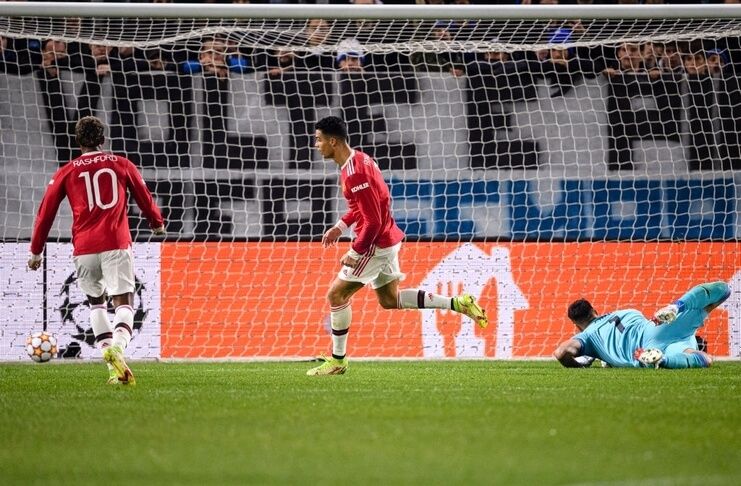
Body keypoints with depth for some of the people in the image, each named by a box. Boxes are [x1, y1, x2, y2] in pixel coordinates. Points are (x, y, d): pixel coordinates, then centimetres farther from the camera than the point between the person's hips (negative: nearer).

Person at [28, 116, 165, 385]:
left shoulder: (67, 172, 9)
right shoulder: (121, 165, 9)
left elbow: (46, 211, 10)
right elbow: (145, 198, 21)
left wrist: (36, 251, 19)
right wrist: (157, 223, 41)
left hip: (84, 248, 1)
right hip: (117, 244, -1)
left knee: (95, 301, 19)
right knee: (124, 303, -2)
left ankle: (113, 366, 5)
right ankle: (118, 345, -33)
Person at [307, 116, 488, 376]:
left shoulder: (355, 174, -25)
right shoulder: (358, 159, 7)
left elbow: (373, 221, -25)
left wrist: (355, 253, -18)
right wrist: (340, 226, 14)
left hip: (376, 244, -10)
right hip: (387, 239, 10)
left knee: (336, 294, -3)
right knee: (389, 300, 18)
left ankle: (337, 361, 5)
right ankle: (458, 304, 14)